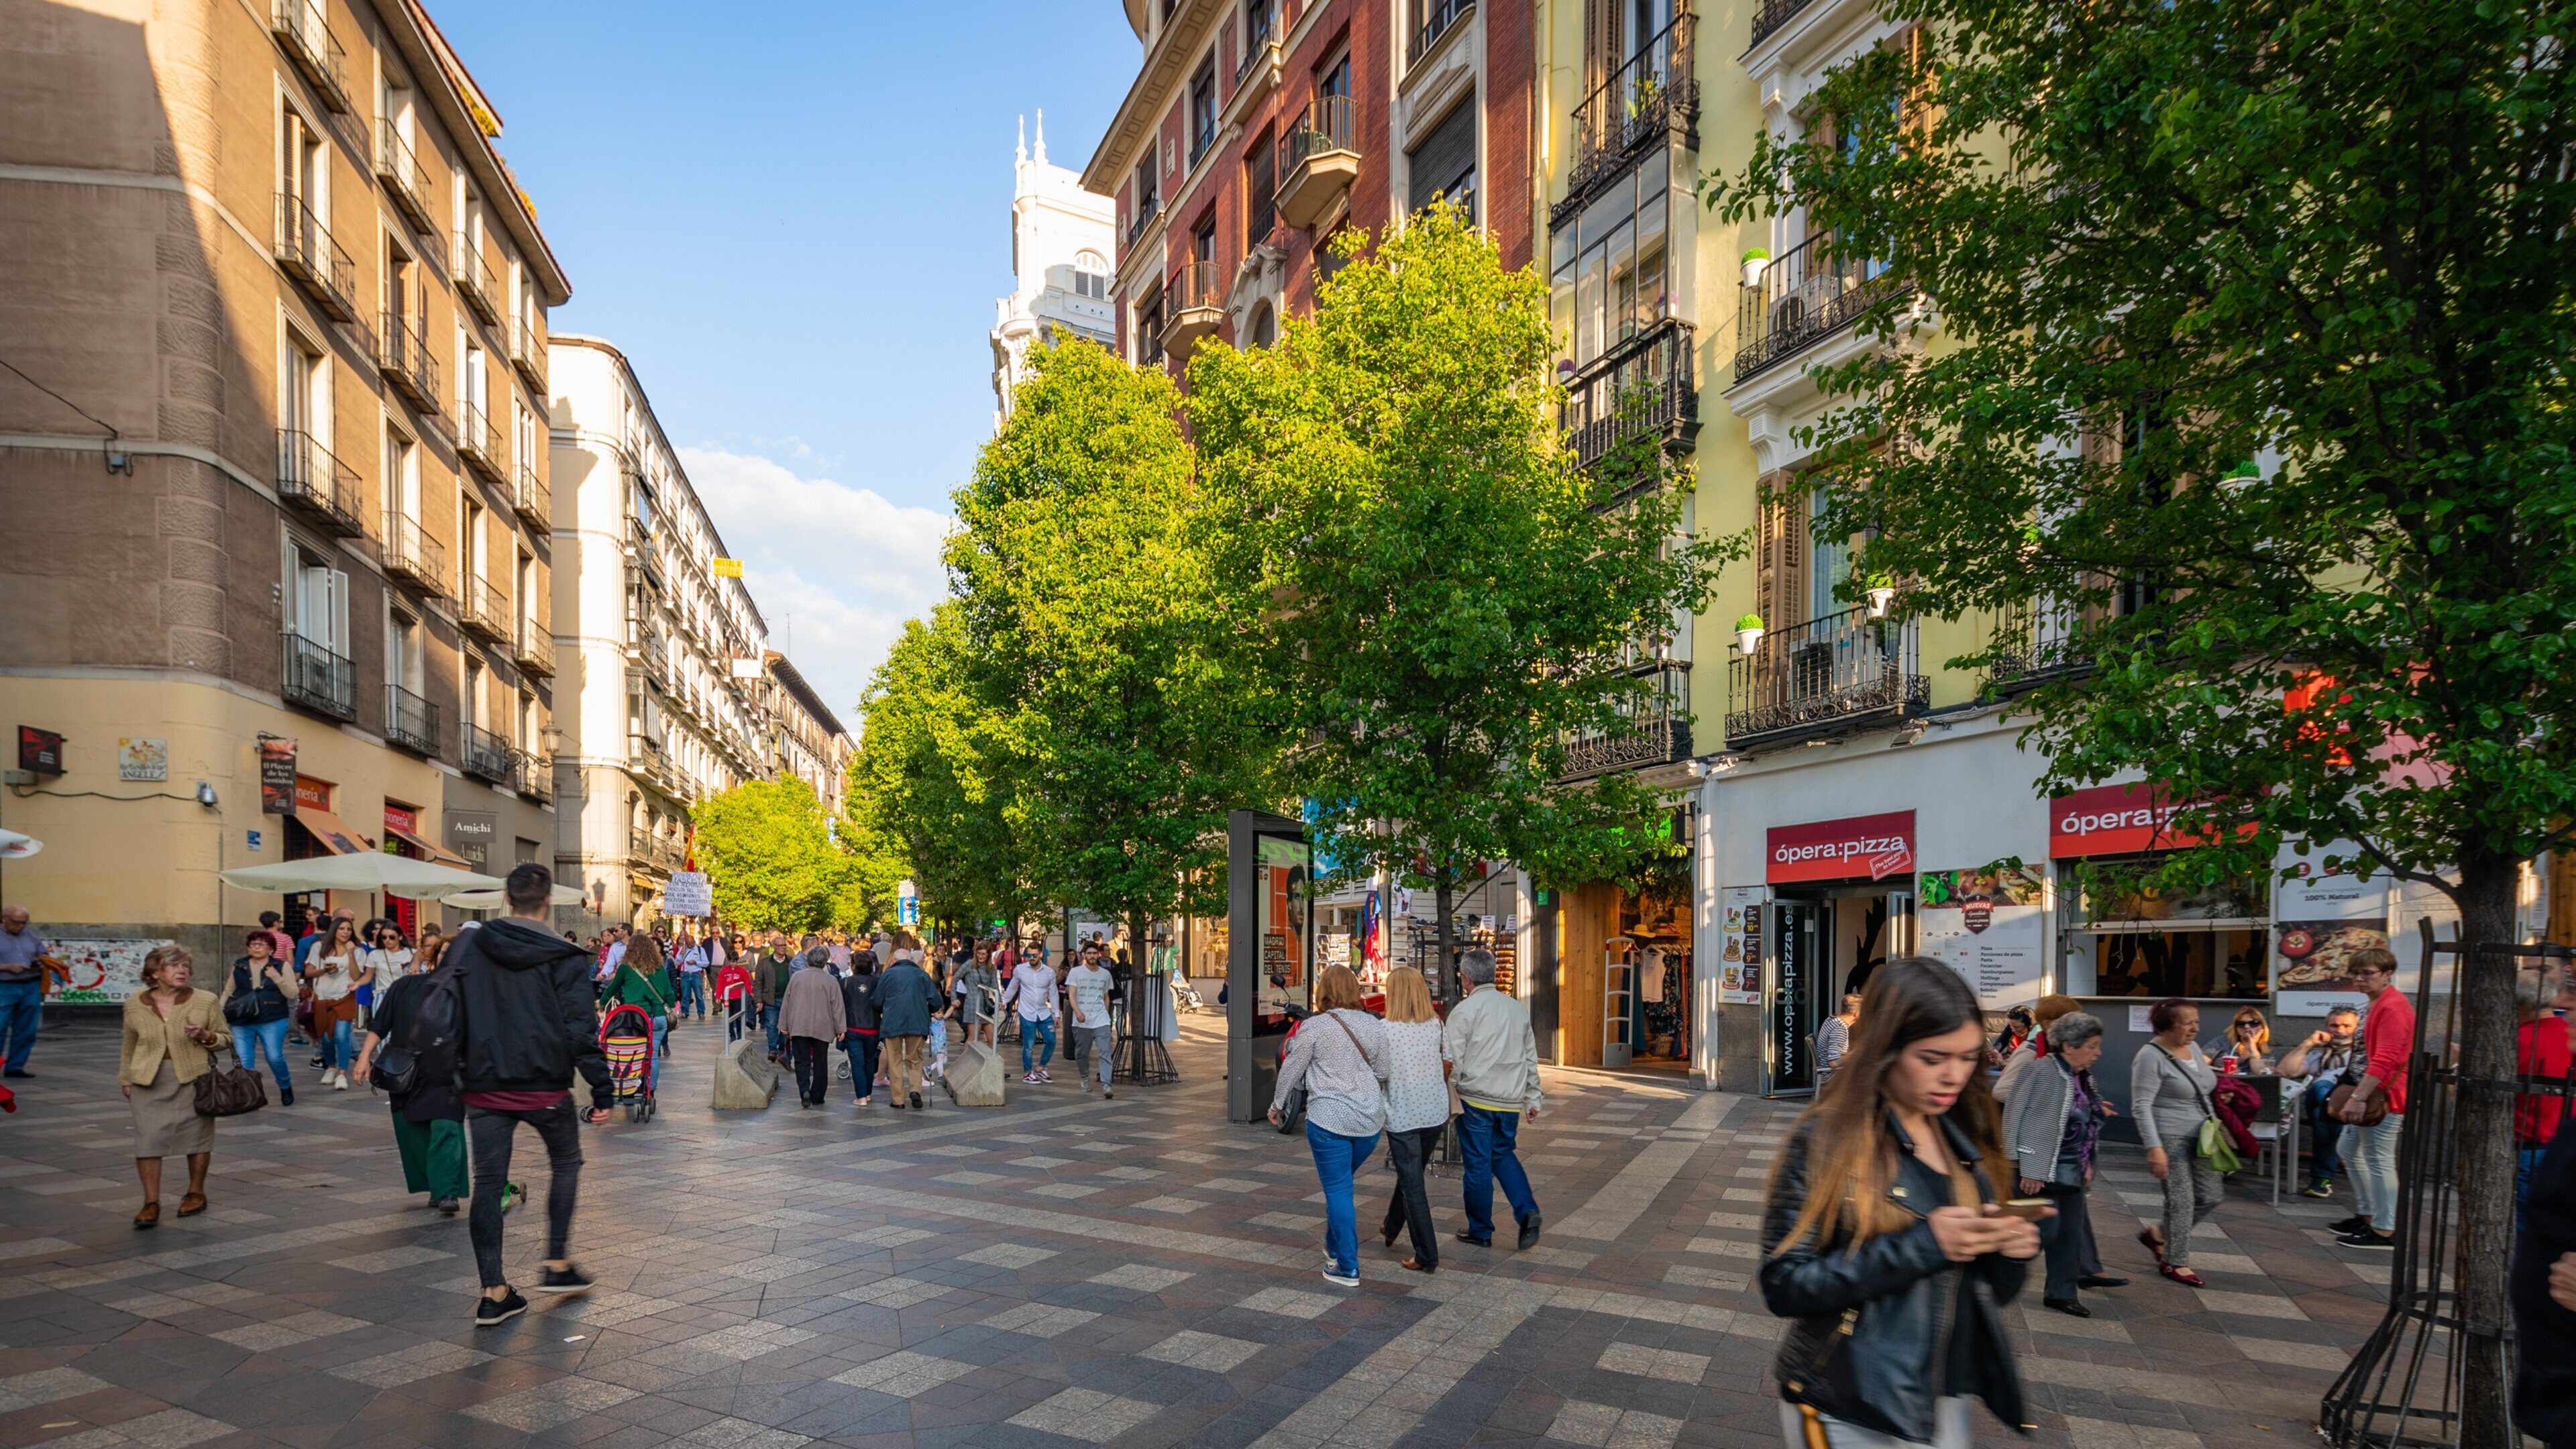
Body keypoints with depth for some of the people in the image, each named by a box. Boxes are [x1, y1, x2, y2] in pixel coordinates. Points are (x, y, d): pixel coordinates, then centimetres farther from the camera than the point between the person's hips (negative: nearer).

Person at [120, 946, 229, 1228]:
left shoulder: (206, 1001, -2)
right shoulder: (134, 1005, 3)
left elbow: (226, 1039, 4)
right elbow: (129, 1047, 15)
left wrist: (205, 1036, -16)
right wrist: (126, 1080, 15)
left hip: (193, 1078, -1)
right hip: (148, 1080, 1)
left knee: (197, 1134, 6)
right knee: (148, 1138, -6)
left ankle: (196, 1193, 23)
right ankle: (151, 1203, 1)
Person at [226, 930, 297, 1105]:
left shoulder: (281, 967, 4)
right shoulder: (239, 967, 12)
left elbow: (292, 994, -2)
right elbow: (229, 992, 21)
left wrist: (276, 978, -14)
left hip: (272, 1022, -3)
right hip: (242, 1022, 3)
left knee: (275, 1058, -8)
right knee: (243, 1061, -2)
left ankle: (286, 1088, 18)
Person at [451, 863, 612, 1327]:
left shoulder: (467, 948, 1)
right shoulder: (565, 959, -9)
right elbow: (581, 1032, -12)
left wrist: (457, 1074, 12)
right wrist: (602, 1092, -7)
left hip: (484, 1088, 3)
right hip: (544, 1087, -2)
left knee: (488, 1183, 7)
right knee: (566, 1165, 19)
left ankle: (493, 1293, 8)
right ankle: (557, 1265, 19)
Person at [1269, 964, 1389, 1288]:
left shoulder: (1314, 1027, -9)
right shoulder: (1374, 1025, 4)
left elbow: (1291, 1070, -2)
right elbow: (1383, 1073, 10)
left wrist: (1277, 1105, 13)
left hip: (1329, 1119, -5)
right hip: (1370, 1118, 5)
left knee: (1337, 1190, 2)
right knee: (1342, 1184, 22)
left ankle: (1347, 1268, 5)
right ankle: (1335, 1249, 28)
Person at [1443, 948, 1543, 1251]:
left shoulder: (1464, 1011, -9)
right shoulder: (1518, 1008, 8)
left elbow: (1453, 1063, -10)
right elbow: (1531, 1058, 14)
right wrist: (1532, 1098, 20)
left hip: (1476, 1100, -5)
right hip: (1511, 1101, 5)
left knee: (1478, 1164, 6)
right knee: (1504, 1155, 20)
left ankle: (1480, 1231, 16)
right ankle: (1527, 1210, 1)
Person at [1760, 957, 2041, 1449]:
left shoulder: (1959, 1143, 4)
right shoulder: (1826, 1139, -15)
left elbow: (1987, 1292, 12)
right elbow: (1784, 1285, -20)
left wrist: (2009, 1252, -11)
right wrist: (1920, 1245, -26)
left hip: (1945, 1404, 6)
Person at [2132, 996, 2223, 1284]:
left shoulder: (2193, 1048, 8)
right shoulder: (2151, 1057, -17)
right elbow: (2141, 1107, -20)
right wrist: (2154, 1148, -25)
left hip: (2200, 1138, 8)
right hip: (2171, 1140, -8)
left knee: (2213, 1195, 9)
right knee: (2181, 1201, -3)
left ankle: (2158, 1236, 25)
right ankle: (2175, 1263, 13)